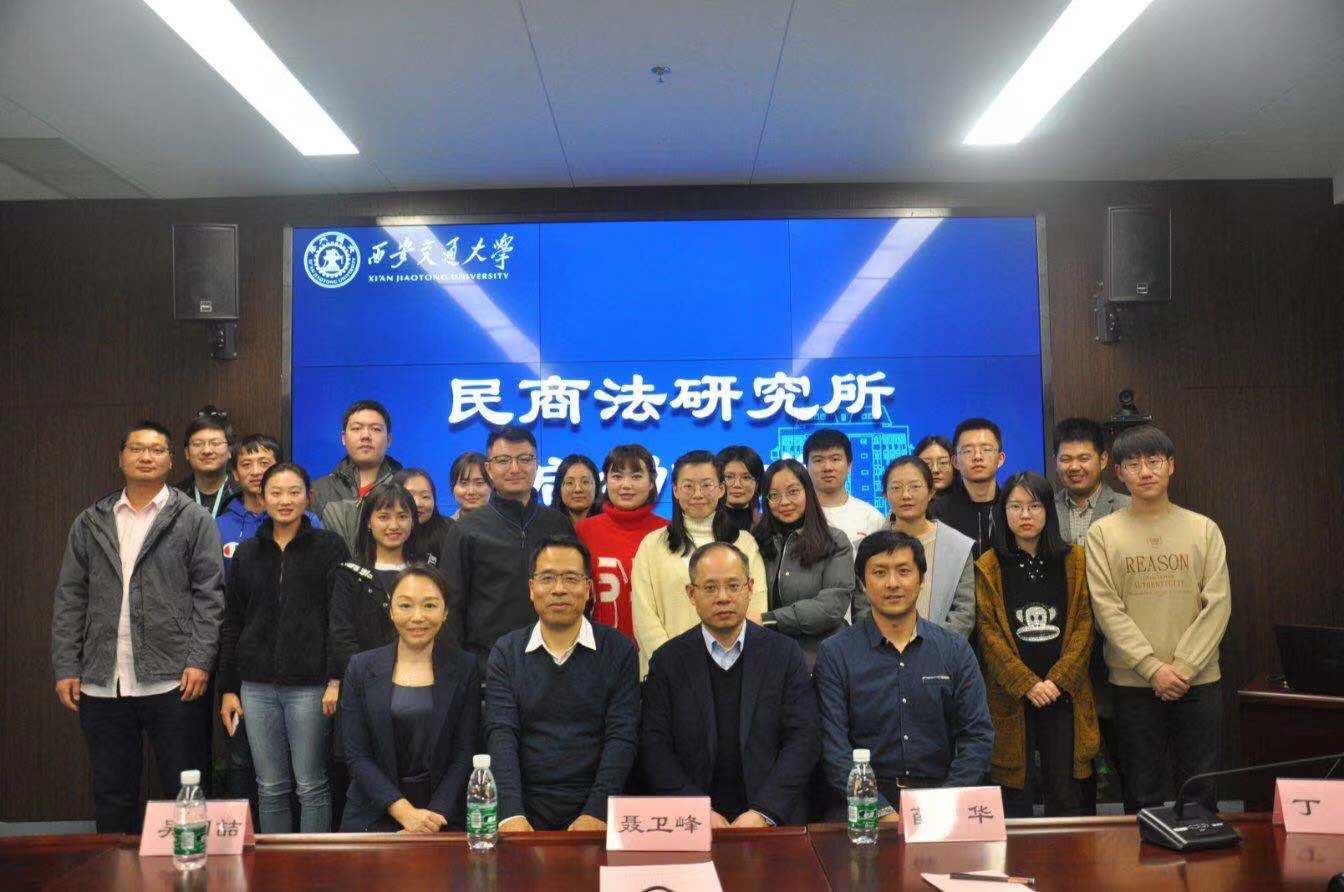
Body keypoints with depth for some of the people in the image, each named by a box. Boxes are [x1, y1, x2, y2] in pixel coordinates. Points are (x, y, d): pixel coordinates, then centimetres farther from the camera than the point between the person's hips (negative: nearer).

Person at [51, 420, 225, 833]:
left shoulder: (193, 519, 2)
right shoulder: (90, 522, 12)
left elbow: (209, 594, -3)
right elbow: (69, 598, 10)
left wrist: (199, 661, -10)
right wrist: (66, 668, 3)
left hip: (171, 680, -3)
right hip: (101, 684, 3)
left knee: (183, 791, 4)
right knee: (111, 796, 12)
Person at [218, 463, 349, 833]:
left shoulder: (328, 546, 2)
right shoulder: (246, 553, 12)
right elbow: (231, 625, 15)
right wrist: (228, 688, 10)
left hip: (309, 684, -3)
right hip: (257, 686, 4)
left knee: (311, 786, 1)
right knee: (270, 788, 8)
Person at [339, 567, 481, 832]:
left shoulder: (465, 669, 2)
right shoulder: (361, 668, 3)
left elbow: (464, 753, 0)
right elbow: (356, 754, -1)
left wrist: (433, 815, -13)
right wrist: (405, 812, -11)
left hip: (443, 814, 0)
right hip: (374, 815, 0)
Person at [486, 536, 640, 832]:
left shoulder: (618, 650, 4)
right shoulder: (506, 652, 8)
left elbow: (622, 737, -3)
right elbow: (501, 735, -2)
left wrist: (596, 814, -15)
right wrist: (511, 815, -16)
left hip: (595, 811, 0)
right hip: (526, 811, 1)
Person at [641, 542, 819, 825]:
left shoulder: (785, 653, 5)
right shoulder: (668, 661, 6)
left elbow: (802, 739, 0)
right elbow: (655, 746, 1)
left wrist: (762, 813, -11)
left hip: (774, 817, 0)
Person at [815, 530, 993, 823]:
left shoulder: (955, 650, 9)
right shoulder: (835, 653, 2)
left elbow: (979, 736, 4)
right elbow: (834, 747, -5)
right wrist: (883, 812, -18)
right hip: (868, 799, -1)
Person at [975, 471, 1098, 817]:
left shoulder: (1074, 561, 6)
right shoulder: (988, 567, 1)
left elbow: (1083, 624, 1)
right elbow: (989, 633, -4)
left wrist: (1058, 680, -10)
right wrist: (1028, 685, -12)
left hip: (1065, 693, 1)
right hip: (1010, 695, -1)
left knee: (1067, 792, 4)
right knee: (1016, 792, 3)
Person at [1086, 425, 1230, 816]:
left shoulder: (1204, 529, 5)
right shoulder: (1103, 533, 1)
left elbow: (1218, 604, -1)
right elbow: (1108, 609, -5)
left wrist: (1184, 667, -10)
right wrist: (1153, 668, -13)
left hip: (1199, 681, 1)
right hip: (1134, 682, -1)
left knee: (1200, 793, 8)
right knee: (1142, 796, 7)